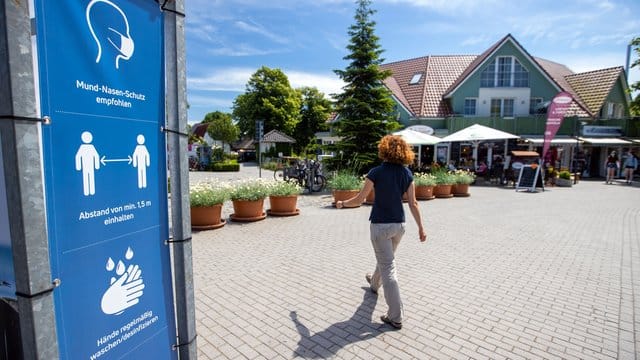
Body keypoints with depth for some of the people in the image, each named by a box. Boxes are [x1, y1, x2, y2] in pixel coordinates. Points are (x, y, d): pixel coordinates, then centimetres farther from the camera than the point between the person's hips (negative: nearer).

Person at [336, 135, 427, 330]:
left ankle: (395, 316, 3)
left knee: (388, 267, -1)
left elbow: (359, 199, -8)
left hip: (380, 225, -6)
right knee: (385, 258, 28)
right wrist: (421, 228, 6)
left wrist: (342, 203, 9)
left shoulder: (376, 172, -14)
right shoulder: (407, 174, -1)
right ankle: (375, 283, 56)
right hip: (398, 225, 6)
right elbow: (413, 204, -1)